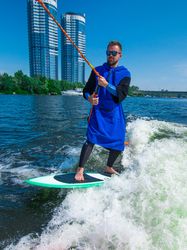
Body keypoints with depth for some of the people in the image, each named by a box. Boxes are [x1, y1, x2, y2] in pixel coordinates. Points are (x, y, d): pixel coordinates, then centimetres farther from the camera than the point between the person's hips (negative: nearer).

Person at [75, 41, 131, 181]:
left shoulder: (125, 73, 3)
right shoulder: (97, 70, 5)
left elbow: (122, 94, -12)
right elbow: (86, 90, 3)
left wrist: (106, 85, -26)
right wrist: (89, 98, -19)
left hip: (115, 112, 2)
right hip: (98, 111, -1)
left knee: (118, 143, 6)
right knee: (92, 139, -18)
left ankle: (109, 168, 30)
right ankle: (80, 170, -8)